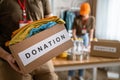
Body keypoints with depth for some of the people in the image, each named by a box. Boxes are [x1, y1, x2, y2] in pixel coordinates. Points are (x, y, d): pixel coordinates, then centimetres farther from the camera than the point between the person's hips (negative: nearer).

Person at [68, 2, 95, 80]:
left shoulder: (92, 19, -18)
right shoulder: (77, 19, -25)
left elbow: (91, 32, -12)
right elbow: (73, 32, -20)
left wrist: (90, 43, -16)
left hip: (85, 36, 2)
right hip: (77, 36, -2)